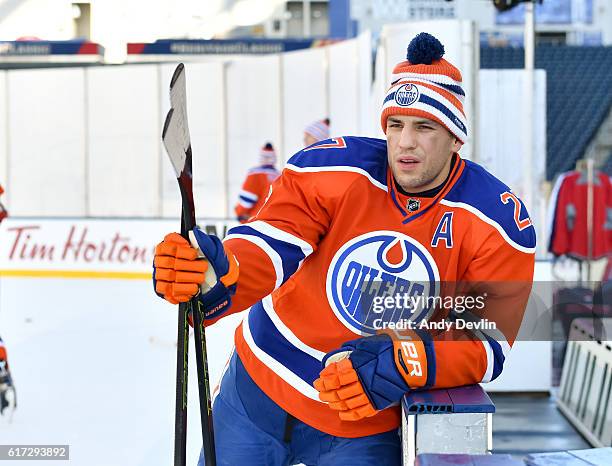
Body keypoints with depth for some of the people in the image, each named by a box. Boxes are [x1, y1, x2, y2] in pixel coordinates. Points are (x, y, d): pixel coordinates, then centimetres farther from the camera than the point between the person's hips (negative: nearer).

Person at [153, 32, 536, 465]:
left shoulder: (498, 222, -14)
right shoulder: (334, 169, -13)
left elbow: (487, 342, -16)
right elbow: (269, 243, -23)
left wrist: (404, 366, -33)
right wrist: (216, 275, -45)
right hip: (258, 392, 1)